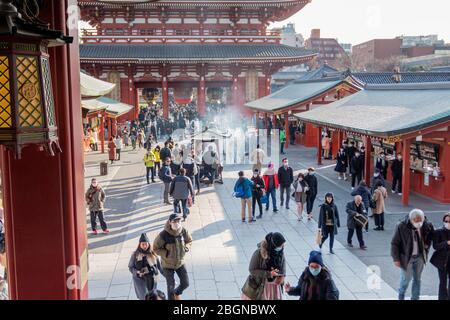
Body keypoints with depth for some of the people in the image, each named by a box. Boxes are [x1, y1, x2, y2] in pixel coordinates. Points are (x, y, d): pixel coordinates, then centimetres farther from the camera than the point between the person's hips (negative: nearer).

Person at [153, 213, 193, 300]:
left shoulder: (184, 231, -16)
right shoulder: (163, 235, -28)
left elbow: (189, 241, 4)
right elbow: (156, 248, -17)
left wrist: (186, 248, -16)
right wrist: (167, 253, -28)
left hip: (180, 262, 4)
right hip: (168, 264, -4)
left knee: (185, 283, 12)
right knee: (171, 286, 9)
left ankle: (177, 293, 45)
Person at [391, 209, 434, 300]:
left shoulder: (426, 225, -9)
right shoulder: (401, 226, -20)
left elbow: (431, 234, 15)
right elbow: (394, 243, -13)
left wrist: (427, 244, 0)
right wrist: (396, 259, -14)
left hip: (420, 257, 4)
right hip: (407, 257, -3)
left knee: (417, 279, 14)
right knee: (406, 278, 6)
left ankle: (415, 298, 31)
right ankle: (401, 296, 33)